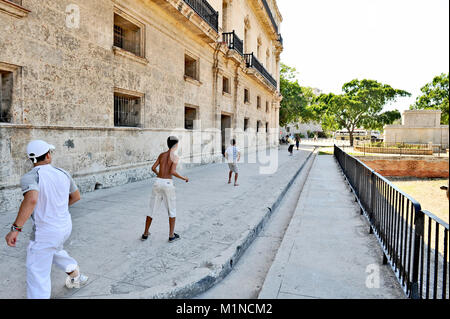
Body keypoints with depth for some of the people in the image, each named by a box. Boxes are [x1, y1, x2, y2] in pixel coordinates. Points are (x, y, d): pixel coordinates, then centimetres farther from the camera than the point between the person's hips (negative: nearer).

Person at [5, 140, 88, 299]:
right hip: (66, 226, 7)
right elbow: (76, 196, 14)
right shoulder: (63, 173, 1)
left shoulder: (30, 176, -16)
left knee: (37, 275, 4)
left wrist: (15, 228, -32)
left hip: (45, 233, -6)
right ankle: (76, 275, 46)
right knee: (54, 250, 35)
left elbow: (31, 199, -35)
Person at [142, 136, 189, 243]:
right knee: (172, 210, 11)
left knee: (153, 209, 14)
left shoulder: (161, 155, 9)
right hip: (168, 183, -4)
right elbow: (172, 172, -17)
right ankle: (171, 236, 13)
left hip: (158, 182, 5)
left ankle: (145, 234, 22)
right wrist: (184, 178, -4)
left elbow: (153, 168, 6)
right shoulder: (175, 157, -6)